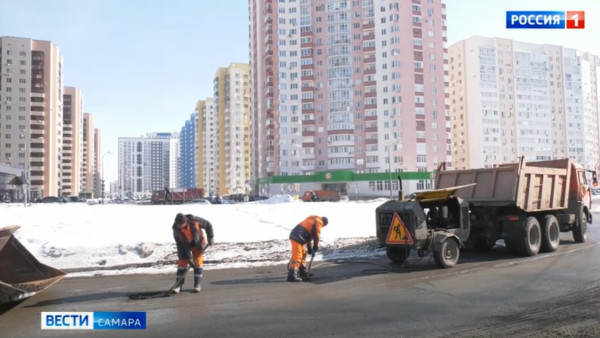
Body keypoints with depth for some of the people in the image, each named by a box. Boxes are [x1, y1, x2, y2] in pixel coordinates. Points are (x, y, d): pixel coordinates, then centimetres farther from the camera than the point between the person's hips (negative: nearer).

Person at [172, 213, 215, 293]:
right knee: (182, 262, -6)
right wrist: (188, 258, -23)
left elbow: (208, 225, -16)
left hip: (197, 242, 0)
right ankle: (179, 284, 4)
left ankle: (197, 284, 2)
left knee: (198, 261, -5)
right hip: (184, 245, 0)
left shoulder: (194, 220, -32)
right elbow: (181, 246, -22)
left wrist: (210, 237, -17)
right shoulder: (176, 230, -27)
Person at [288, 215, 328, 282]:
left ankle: (304, 274, 23)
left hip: (295, 236, 10)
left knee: (303, 255, 17)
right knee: (297, 256, -12)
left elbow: (310, 235, 29)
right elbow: (316, 236, -5)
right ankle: (292, 276, -16)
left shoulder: (312, 220, 28)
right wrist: (316, 248, 6)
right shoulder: (318, 222, -1)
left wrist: (309, 249, 27)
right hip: (297, 237, -10)